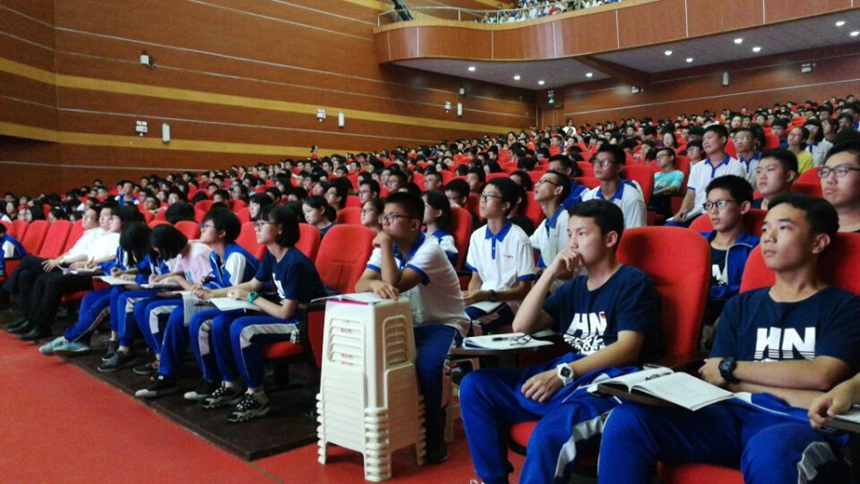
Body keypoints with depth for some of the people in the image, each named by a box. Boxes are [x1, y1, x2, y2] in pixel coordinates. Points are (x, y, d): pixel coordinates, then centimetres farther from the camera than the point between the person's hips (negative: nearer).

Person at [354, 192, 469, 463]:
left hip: (443, 324, -6)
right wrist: (376, 283, -37)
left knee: (426, 363, -33)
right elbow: (360, 285, -13)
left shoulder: (429, 251, -21)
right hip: (407, 324, 6)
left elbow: (395, 284, -32)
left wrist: (385, 244, -24)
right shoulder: (386, 248, 0)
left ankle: (433, 435, -12)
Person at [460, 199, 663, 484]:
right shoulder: (574, 287, 22)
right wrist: (550, 274, 7)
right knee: (475, 386, -8)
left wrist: (563, 373, -24)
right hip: (564, 381, 7)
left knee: (550, 433, -37)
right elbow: (521, 327, 15)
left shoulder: (633, 282, 1)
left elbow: (628, 349, -14)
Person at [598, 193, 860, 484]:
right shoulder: (741, 305, 21)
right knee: (627, 420, -21)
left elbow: (822, 375, -6)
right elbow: (713, 378, 9)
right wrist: (791, 394, -5)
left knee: (769, 452, -41)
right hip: (735, 414, 4)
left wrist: (731, 367, 1)